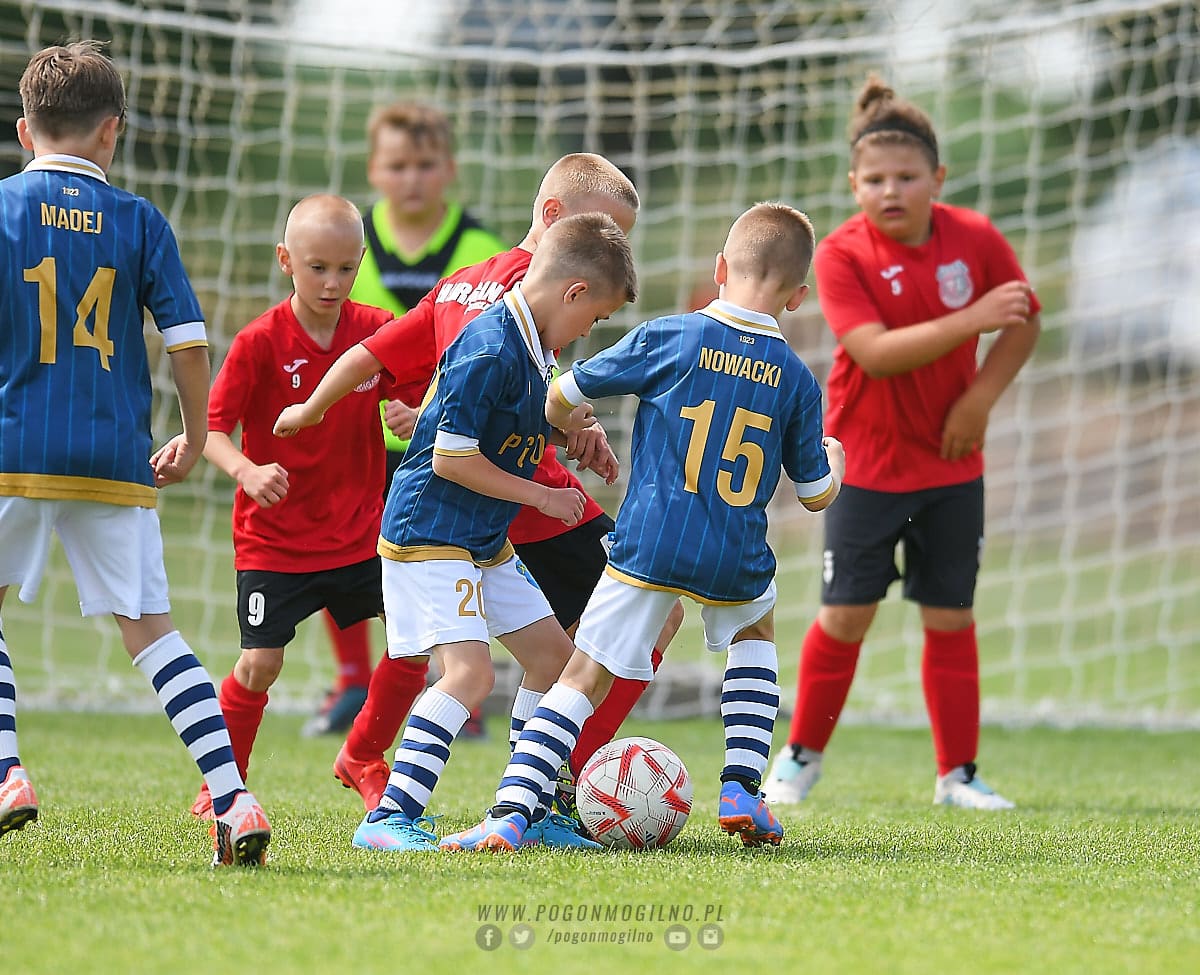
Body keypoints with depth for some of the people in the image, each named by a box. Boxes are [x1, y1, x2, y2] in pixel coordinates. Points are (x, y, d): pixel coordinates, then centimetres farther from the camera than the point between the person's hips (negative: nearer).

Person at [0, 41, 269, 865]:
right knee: (151, 628, 4)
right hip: (115, 459, 2)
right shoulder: (139, 220, 5)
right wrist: (194, 441, 16)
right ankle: (234, 800, -7)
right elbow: (189, 341, 3)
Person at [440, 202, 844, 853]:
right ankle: (742, 791, 22)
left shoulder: (668, 338, -2)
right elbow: (816, 495, 14)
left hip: (648, 548, -2)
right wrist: (834, 457, 38)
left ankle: (510, 812, -12)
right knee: (756, 628, 33)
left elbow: (561, 396, 6)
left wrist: (567, 422, 30)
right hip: (736, 563, 2)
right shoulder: (797, 379, 4)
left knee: (584, 676, 3)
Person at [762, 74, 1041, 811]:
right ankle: (803, 755, 19)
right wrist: (971, 319, -34)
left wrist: (980, 398, -7)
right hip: (867, 462, -2)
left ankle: (959, 773, 14)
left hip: (951, 463, 2)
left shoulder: (975, 239, -7)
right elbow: (876, 351, -27)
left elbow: (1025, 322, 6)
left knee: (951, 616, 5)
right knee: (846, 614, 0)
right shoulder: (842, 254, -16)